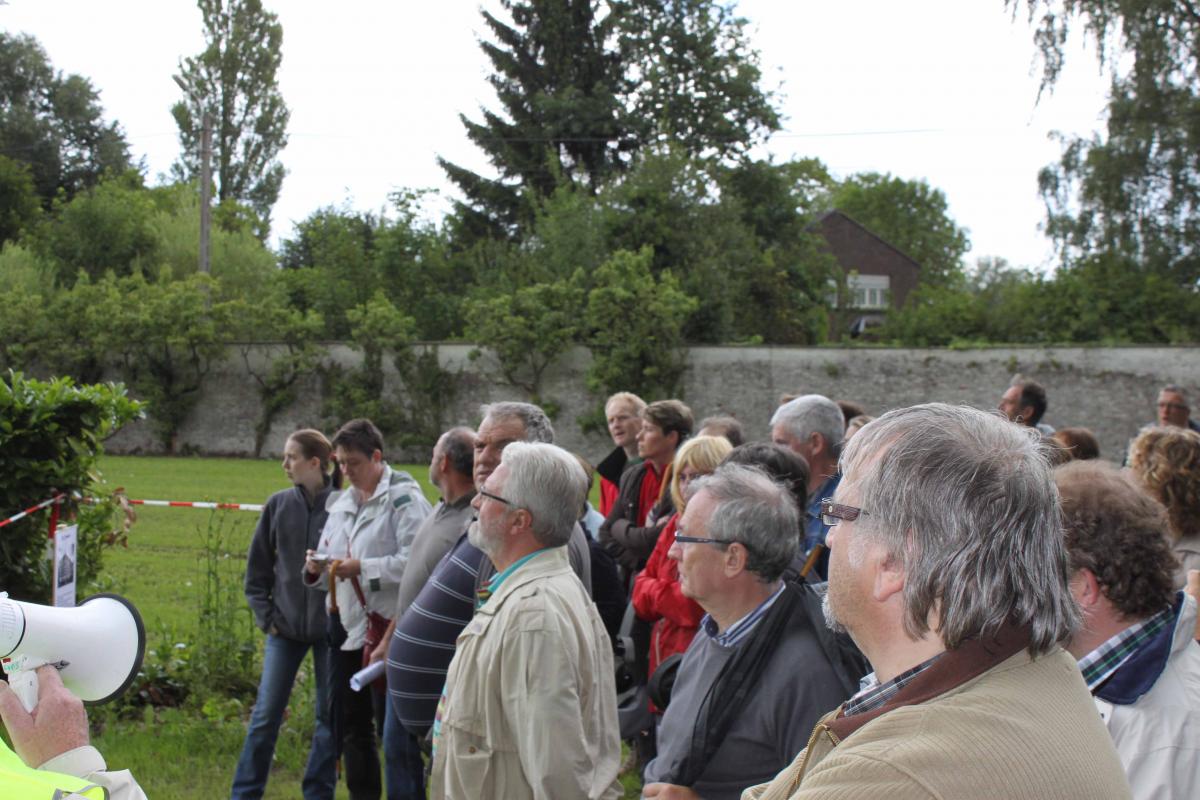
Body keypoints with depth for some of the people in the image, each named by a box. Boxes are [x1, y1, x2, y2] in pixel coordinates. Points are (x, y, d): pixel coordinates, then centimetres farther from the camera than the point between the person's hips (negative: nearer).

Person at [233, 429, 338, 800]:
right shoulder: (279, 504, 1)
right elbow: (257, 567, 8)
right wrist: (266, 615, 3)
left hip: (329, 627, -2)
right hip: (285, 629, 2)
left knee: (329, 717, 8)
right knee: (265, 715, 5)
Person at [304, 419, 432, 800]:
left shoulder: (403, 497, -9)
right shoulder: (341, 502, 15)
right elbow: (328, 558, 18)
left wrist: (362, 567, -22)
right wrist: (316, 568, -4)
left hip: (388, 626, -8)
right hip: (347, 626, 8)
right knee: (350, 725, 14)